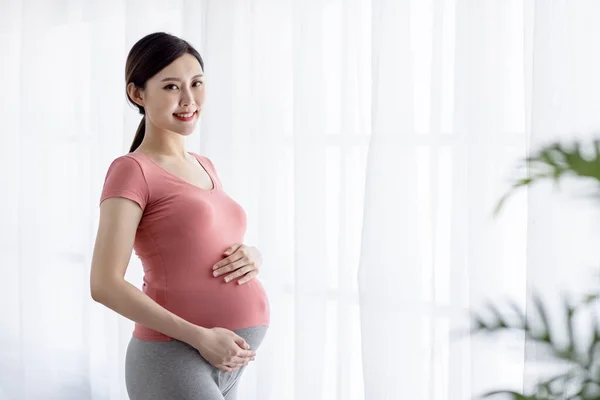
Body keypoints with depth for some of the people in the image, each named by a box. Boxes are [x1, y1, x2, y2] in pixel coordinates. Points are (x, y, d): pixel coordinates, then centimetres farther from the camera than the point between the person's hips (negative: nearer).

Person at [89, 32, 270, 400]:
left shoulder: (204, 166, 15)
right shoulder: (131, 170, -8)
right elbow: (106, 285, -14)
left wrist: (253, 257, 0)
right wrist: (200, 337, -18)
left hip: (223, 366, 8)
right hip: (174, 362, -8)